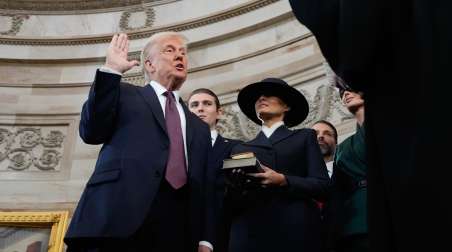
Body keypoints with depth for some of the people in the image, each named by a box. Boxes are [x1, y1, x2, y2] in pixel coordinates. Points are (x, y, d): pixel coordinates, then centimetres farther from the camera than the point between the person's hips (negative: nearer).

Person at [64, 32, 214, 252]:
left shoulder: (199, 127, 26)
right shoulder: (125, 94, 17)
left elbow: (202, 188, 18)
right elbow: (92, 132, 0)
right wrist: (111, 70, -3)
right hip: (120, 217, -3)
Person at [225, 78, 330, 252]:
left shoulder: (304, 137, 13)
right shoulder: (240, 149, 18)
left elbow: (322, 186, 1)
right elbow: (232, 200, 12)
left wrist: (282, 180, -12)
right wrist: (235, 185, -8)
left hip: (295, 231, -2)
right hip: (249, 234, 2)